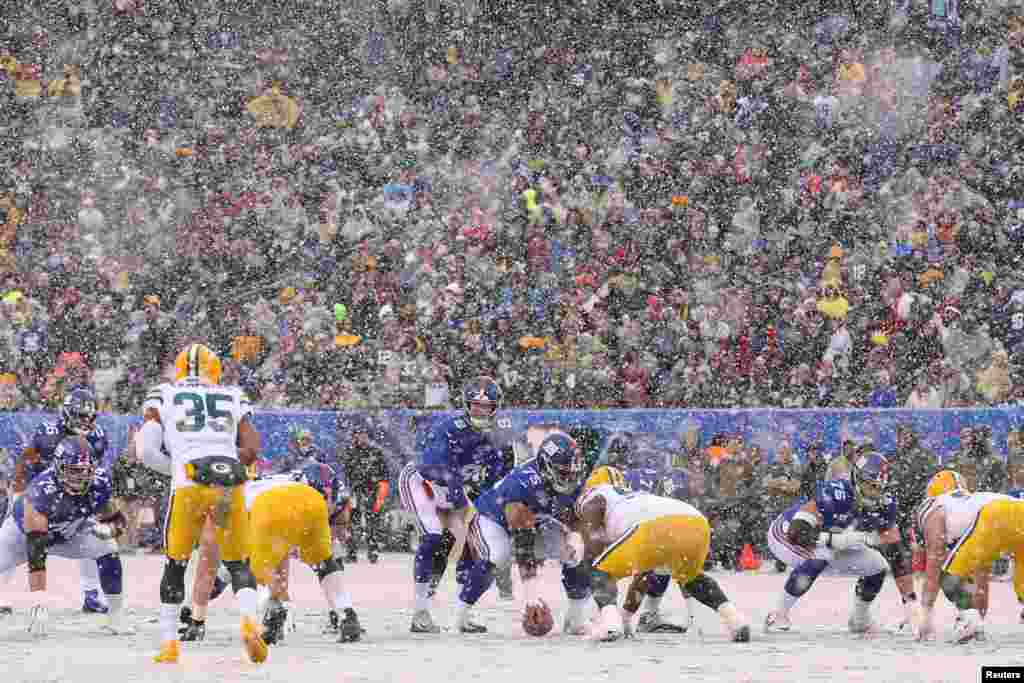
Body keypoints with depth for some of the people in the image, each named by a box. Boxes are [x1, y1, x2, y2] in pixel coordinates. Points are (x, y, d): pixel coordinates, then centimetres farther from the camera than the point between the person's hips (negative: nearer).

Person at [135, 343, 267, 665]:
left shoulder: (163, 396, 17)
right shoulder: (232, 398, 21)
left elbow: (147, 450, 7)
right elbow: (251, 449, 11)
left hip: (189, 485, -1)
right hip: (230, 482, 1)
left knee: (175, 564, 16)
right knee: (239, 565, 12)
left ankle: (169, 643, 16)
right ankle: (250, 620, -15)